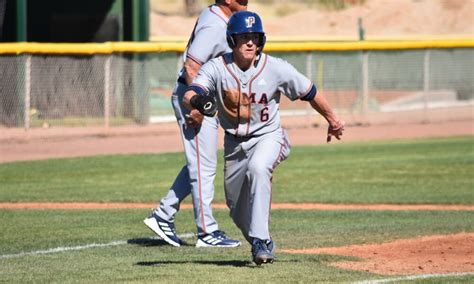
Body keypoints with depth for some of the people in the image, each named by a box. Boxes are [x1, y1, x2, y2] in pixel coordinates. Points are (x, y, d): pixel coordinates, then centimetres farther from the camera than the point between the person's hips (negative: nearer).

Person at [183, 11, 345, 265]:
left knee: (257, 168, -36)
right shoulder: (216, 68, -16)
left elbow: (310, 93, -1)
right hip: (234, 143, 3)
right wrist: (197, 100, -56)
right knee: (238, 211, 9)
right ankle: (261, 243, 41)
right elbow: (188, 96, -31)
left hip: (268, 136, -3)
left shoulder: (276, 68, -16)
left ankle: (261, 241, -33)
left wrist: (332, 120, 11)